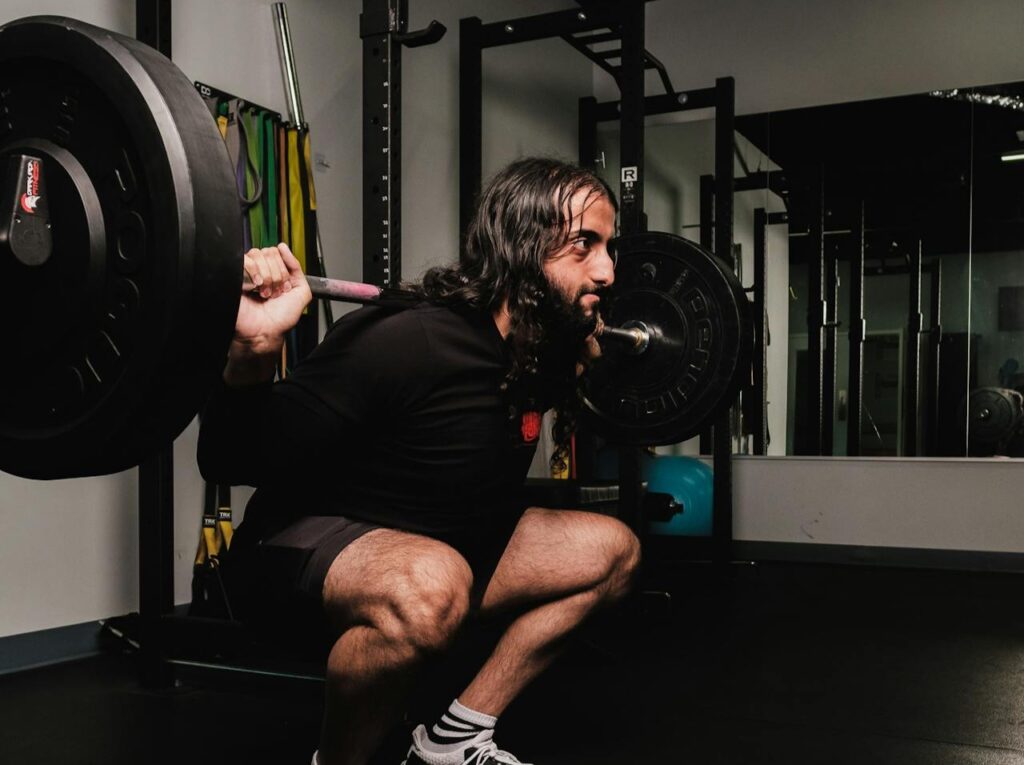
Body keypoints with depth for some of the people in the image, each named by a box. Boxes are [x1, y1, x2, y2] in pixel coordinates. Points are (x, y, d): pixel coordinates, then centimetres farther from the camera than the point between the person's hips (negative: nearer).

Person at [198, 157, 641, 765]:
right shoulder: (400, 342, -29)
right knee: (428, 591, -40)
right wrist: (256, 348, -43)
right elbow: (231, 461, -25)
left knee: (611, 550, 5)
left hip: (444, 541, 9)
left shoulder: (539, 346, -4)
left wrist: (581, 360, 17)